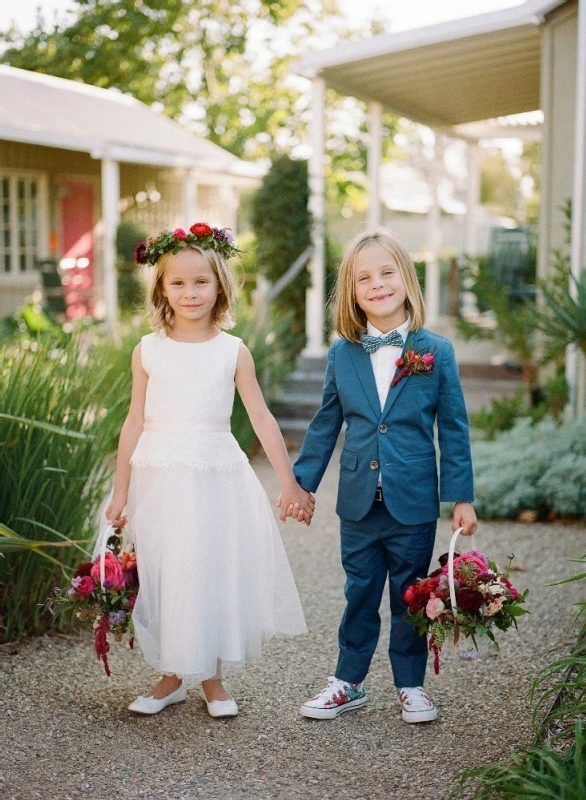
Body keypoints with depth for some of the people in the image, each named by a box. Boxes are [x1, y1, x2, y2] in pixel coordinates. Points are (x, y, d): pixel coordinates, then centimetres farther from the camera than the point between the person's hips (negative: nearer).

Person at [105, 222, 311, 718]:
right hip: (159, 480, 1)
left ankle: (212, 677, 20)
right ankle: (173, 676, 22)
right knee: (164, 576, 6)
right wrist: (121, 492, 7)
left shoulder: (233, 351, 0)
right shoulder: (147, 351, 2)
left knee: (215, 573, 4)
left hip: (216, 477, -1)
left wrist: (290, 482, 1)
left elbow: (262, 418, 2)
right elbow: (136, 422, 6)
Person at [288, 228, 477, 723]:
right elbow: (325, 425, 9)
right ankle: (349, 683, 26)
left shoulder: (436, 352, -5)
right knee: (360, 595, 13)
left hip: (413, 502, -2)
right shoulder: (342, 355, 1)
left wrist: (462, 497, -3)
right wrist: (303, 482, 10)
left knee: (410, 597, 11)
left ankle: (411, 685, 26)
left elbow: (454, 429, -2)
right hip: (359, 502, 2)